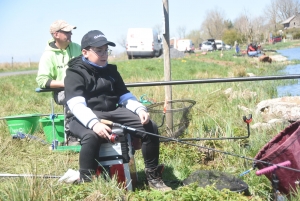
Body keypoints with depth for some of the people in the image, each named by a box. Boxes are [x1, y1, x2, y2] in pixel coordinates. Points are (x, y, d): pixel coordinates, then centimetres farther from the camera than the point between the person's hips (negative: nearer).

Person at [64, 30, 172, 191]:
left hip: (113, 112, 6)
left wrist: (140, 109, -7)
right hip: (86, 117, -6)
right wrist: (94, 123, -36)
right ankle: (85, 183, -25)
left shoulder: (111, 70, 18)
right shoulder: (75, 73, -3)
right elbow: (76, 105, -18)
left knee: (150, 127, -11)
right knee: (91, 136, -41)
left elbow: (125, 96, 16)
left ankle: (153, 176, -1)